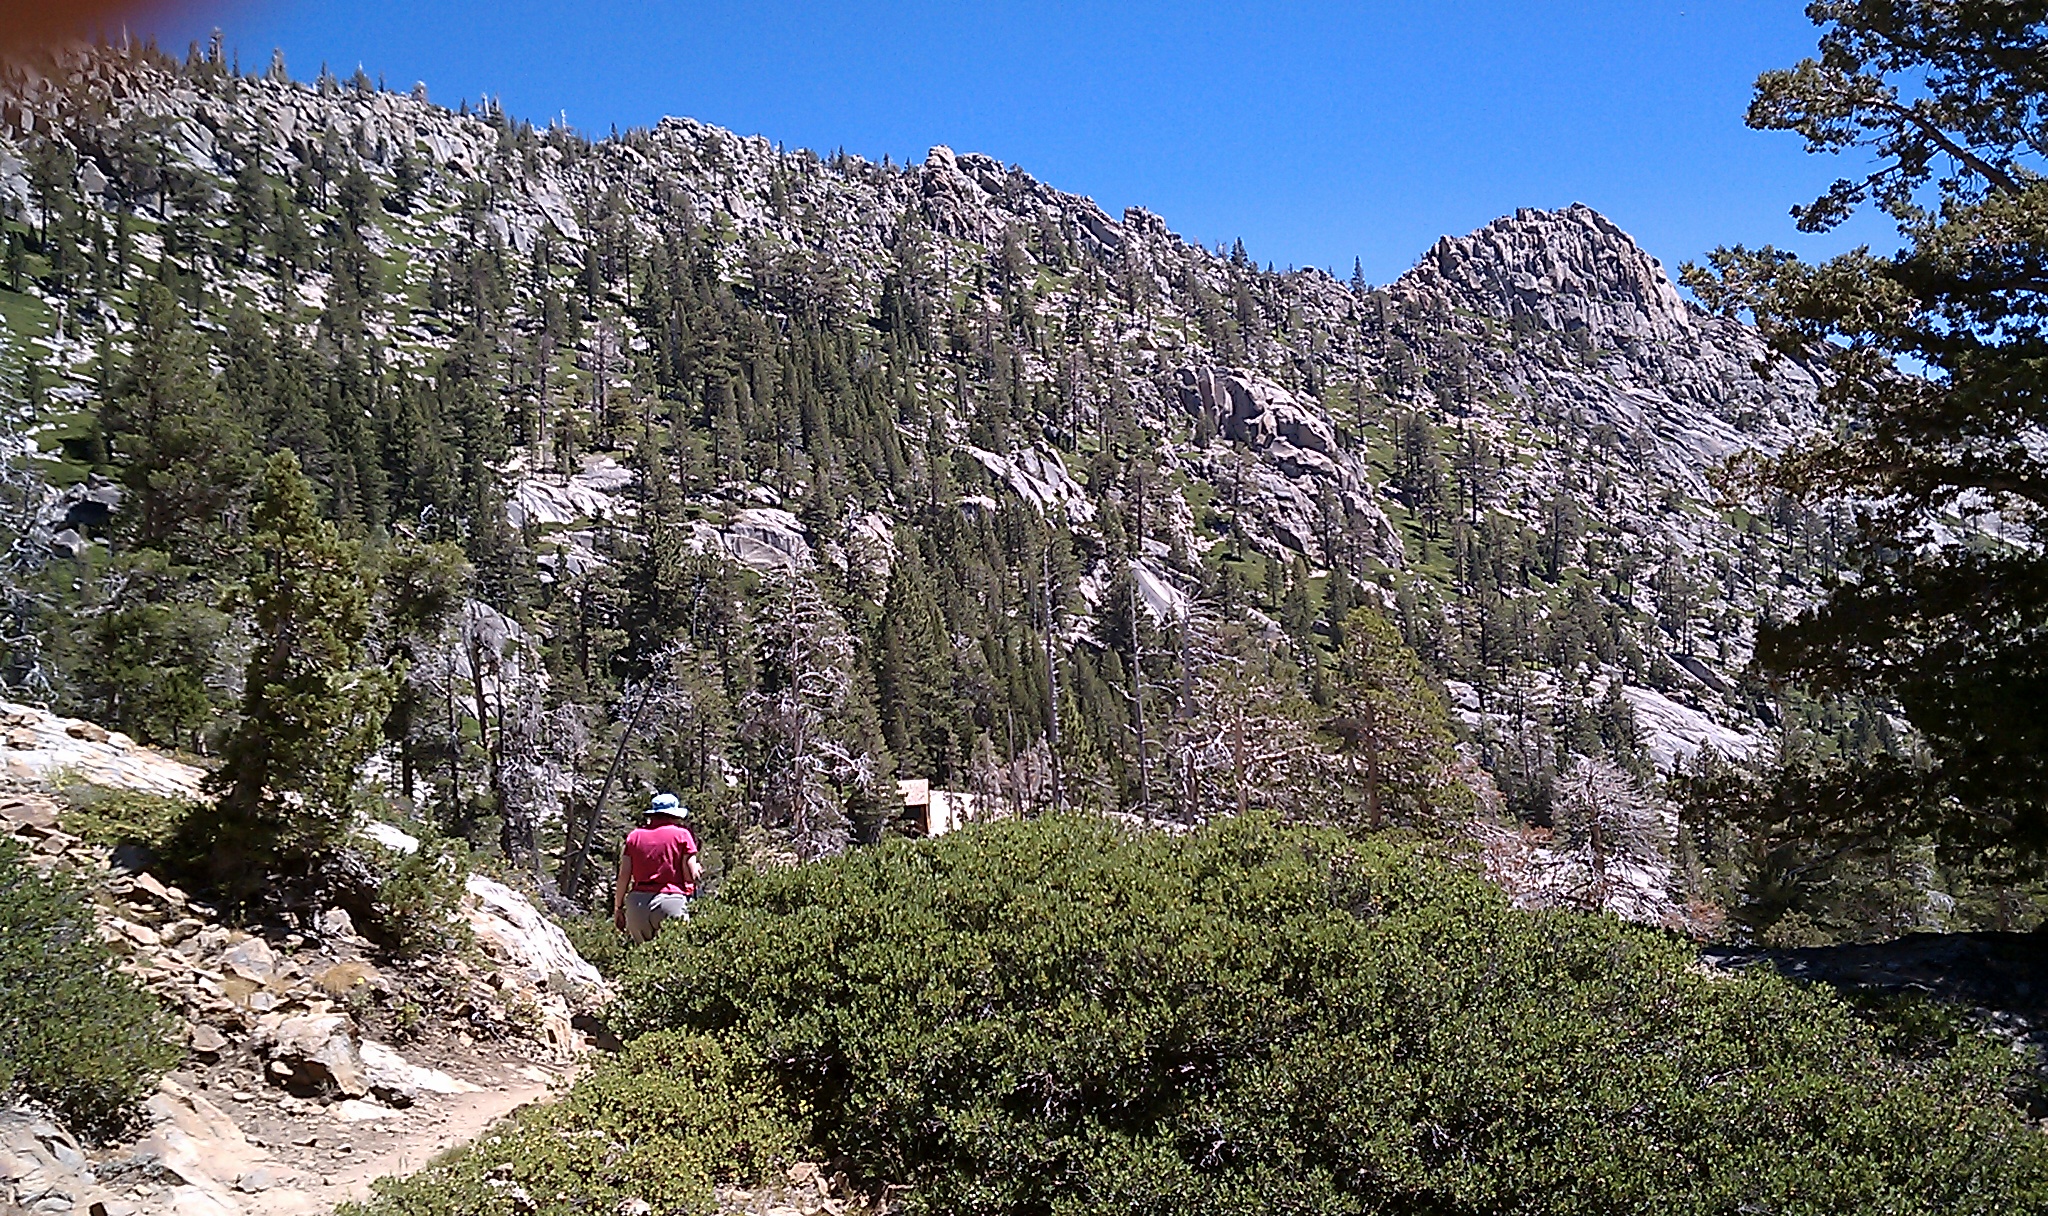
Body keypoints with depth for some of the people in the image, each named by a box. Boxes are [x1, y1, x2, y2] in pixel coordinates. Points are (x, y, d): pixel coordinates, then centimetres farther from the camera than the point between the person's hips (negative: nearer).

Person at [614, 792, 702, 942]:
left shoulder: (634, 836, 11)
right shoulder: (681, 835, 3)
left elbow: (623, 876, 8)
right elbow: (691, 876, 0)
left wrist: (618, 907, 16)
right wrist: (698, 869, 21)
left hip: (637, 901, 3)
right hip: (671, 900, -3)